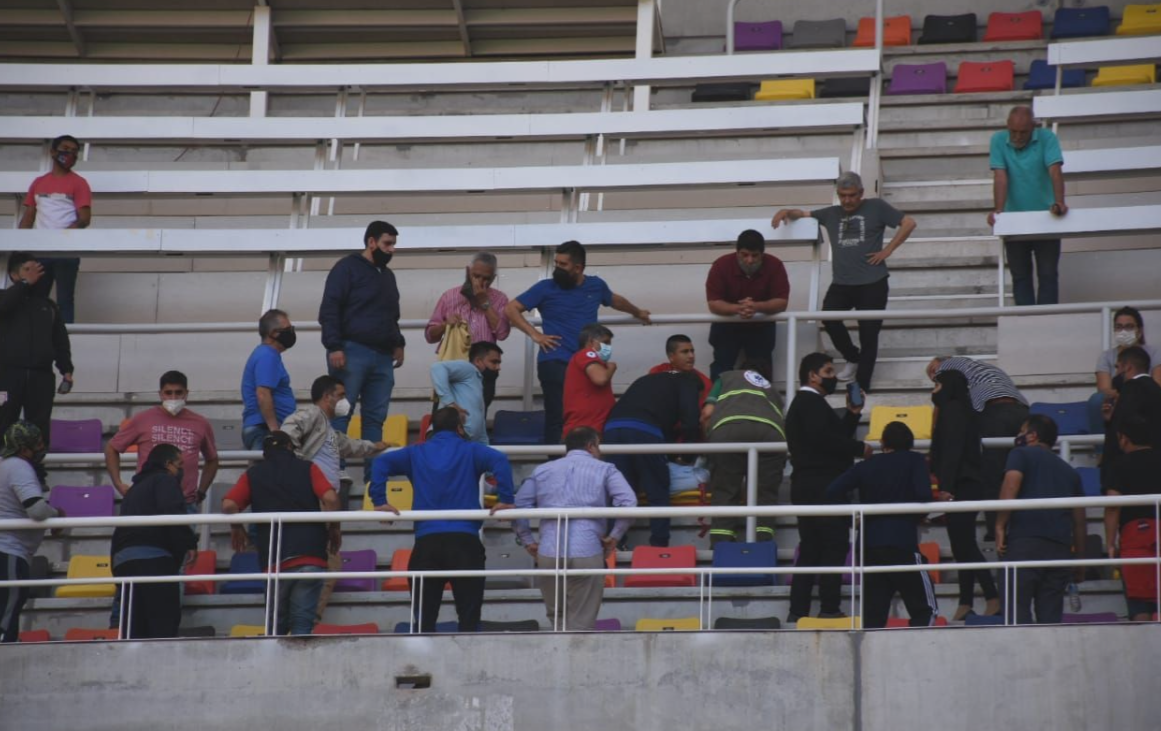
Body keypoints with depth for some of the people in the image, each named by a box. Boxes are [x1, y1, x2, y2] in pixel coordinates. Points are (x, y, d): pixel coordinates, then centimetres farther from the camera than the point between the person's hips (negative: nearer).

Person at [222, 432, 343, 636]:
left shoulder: (253, 475, 13)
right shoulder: (307, 469, 10)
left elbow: (229, 505, -1)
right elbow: (330, 498, -5)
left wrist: (237, 529, 18)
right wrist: (333, 528, 11)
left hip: (274, 559, 1)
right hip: (311, 555, -1)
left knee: (277, 624, 14)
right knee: (303, 623, -1)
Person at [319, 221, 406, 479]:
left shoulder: (387, 275, 22)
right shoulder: (347, 268, -2)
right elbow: (329, 310, -9)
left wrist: (398, 343, 15)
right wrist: (334, 347, -17)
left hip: (382, 357, 7)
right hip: (352, 353, -7)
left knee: (375, 417, 4)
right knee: (340, 413, -8)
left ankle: (373, 473, 5)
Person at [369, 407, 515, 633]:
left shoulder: (416, 453, 14)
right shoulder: (470, 451, 7)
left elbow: (381, 462, 3)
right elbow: (499, 461, -11)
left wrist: (379, 501, 3)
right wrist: (505, 500, -8)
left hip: (426, 540, 2)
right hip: (464, 538, -2)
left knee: (424, 614, 6)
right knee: (469, 613, 2)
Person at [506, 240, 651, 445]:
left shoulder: (595, 285, 13)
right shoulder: (545, 288, 2)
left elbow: (615, 300, 36)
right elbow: (510, 309, 3)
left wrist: (638, 312, 52)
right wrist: (534, 334, -6)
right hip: (555, 363, -4)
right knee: (558, 418, -12)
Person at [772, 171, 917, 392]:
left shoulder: (876, 207, 4)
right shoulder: (831, 214, 15)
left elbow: (908, 223, 2)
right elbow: (802, 214, 23)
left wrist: (887, 250, -4)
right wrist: (786, 212, 0)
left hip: (872, 283, -3)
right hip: (841, 283, 3)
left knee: (868, 335, -2)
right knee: (828, 317, -22)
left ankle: (861, 388, 5)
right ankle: (852, 357, 5)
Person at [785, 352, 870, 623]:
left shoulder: (805, 403, 24)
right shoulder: (811, 402, -9)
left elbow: (835, 436, 20)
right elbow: (823, 438, -24)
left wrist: (852, 414, 12)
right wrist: (860, 448, -14)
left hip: (808, 486, 10)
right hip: (821, 486, -10)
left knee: (810, 549, 10)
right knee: (835, 545, -10)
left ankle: (798, 611, 8)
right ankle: (829, 608, -13)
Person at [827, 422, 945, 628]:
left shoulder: (866, 466, 14)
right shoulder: (914, 461, 4)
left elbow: (832, 492, 3)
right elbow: (923, 497, -12)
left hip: (869, 546, 4)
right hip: (902, 543, -4)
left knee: (873, 616, 6)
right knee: (926, 610, 3)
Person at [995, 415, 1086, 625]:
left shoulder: (1022, 455, 10)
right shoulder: (1069, 471, 26)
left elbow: (1010, 489, -9)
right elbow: (1079, 520, 22)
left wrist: (1000, 527, -6)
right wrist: (1080, 560, 24)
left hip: (1025, 539, -5)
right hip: (1060, 546, 5)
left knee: (1016, 608, -10)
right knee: (1051, 614, 5)